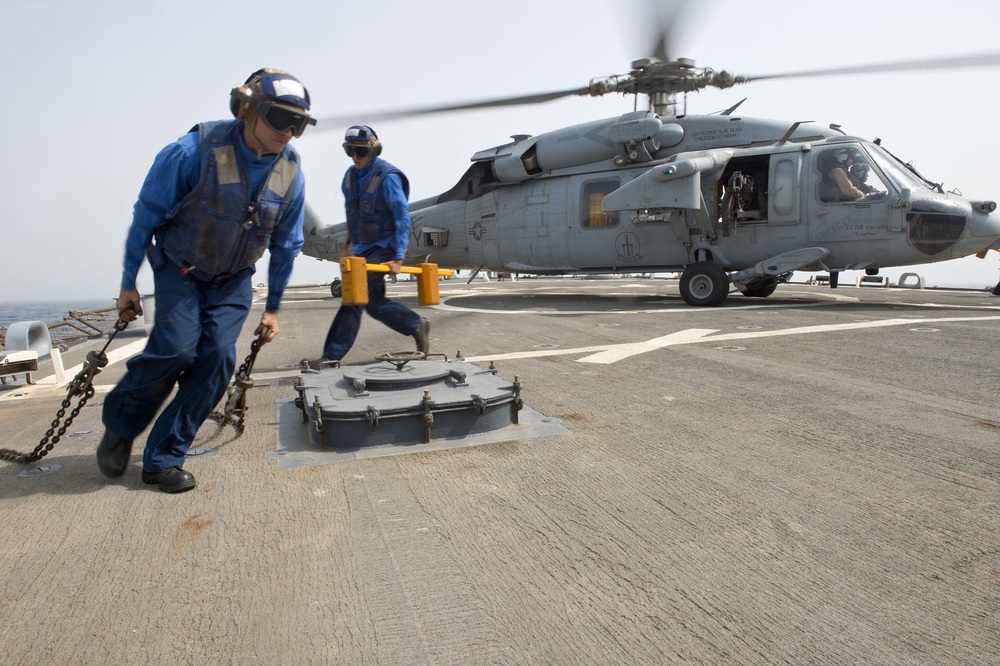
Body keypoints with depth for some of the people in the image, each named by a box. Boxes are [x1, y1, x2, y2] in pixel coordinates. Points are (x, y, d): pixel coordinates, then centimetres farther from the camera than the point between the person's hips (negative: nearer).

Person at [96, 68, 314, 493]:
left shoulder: (290, 174, -10)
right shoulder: (194, 152, -22)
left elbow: (286, 246, 2)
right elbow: (146, 216, -11)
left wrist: (272, 307, 7)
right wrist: (128, 284, -7)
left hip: (233, 279, 3)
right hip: (180, 268, -3)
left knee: (218, 357, -11)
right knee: (176, 347, -19)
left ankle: (163, 458, 3)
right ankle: (119, 425, 11)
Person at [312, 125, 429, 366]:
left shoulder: (387, 177, -16)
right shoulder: (351, 175, 7)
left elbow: (402, 218, -16)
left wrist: (398, 257, -20)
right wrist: (350, 240, 20)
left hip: (382, 247, -8)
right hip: (362, 247, 8)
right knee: (374, 302, 9)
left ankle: (332, 355, -7)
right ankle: (416, 325, 26)